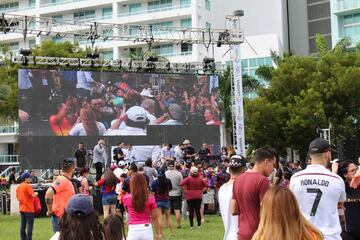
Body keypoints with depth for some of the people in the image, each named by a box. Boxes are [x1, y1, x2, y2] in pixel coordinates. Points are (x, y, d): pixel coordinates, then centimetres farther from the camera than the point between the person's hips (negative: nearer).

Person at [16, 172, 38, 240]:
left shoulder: (18, 187, 11)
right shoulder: (27, 186, -13)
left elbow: (18, 197, 16)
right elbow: (33, 195, -19)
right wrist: (36, 194, 0)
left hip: (21, 208, 8)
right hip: (29, 208, -8)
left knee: (22, 225, 11)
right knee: (30, 224, -2)